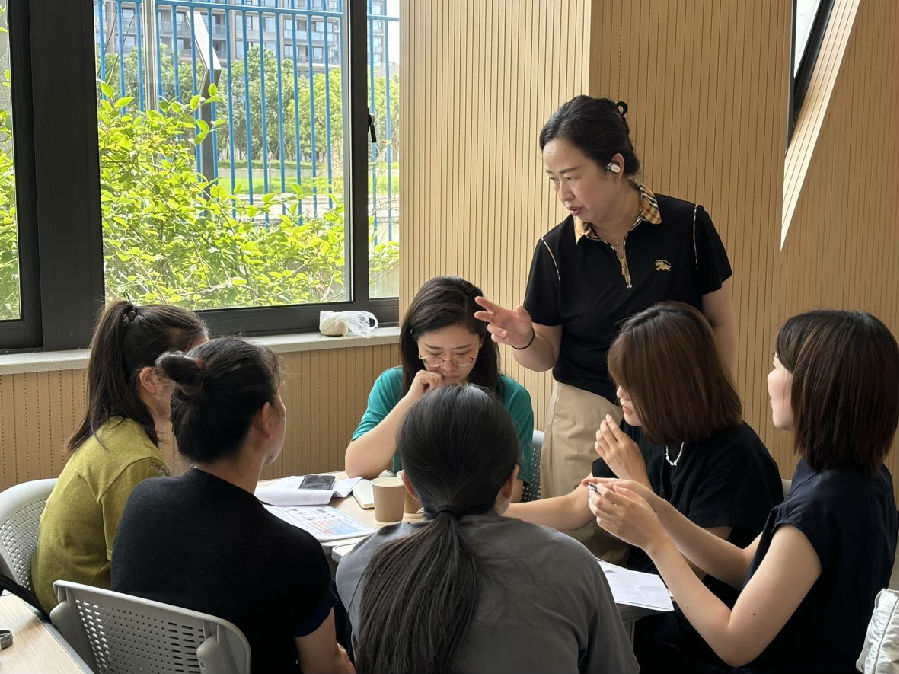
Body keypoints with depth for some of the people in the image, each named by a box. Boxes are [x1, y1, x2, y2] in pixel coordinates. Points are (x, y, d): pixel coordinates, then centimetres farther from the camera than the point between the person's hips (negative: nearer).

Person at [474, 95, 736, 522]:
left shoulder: (686, 225, -5)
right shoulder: (556, 247, -1)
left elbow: (720, 323, 5)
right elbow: (546, 355, 5)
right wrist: (523, 339, -16)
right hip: (584, 418, 1)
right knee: (580, 548, 0)